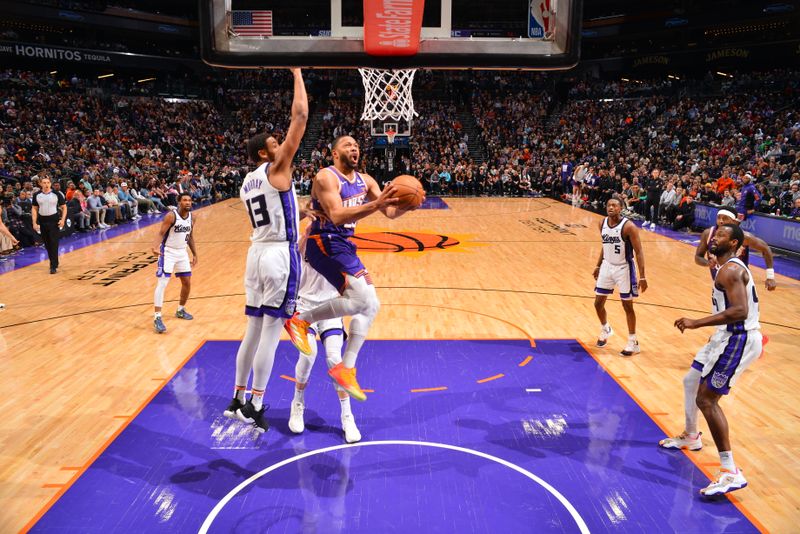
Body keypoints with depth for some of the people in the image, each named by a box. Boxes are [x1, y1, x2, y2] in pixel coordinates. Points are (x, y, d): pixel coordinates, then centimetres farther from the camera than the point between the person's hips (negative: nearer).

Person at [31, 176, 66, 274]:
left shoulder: (56, 194, -4)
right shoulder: (37, 195, 4)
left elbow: (64, 207, 1)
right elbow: (34, 209, 9)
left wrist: (63, 219, -12)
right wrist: (34, 223, 1)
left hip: (54, 220, -4)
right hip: (42, 221, 4)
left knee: (54, 243, -8)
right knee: (47, 244, 12)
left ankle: (54, 266, -6)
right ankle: (53, 261, 28)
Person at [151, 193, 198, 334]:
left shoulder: (192, 218, 1)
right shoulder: (171, 216, -18)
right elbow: (161, 233, -20)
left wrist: (194, 254, 14)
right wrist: (156, 247, -38)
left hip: (182, 252, 7)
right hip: (168, 252, -7)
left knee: (187, 282, 12)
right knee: (162, 283, -13)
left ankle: (180, 310, 34)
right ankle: (157, 317, -15)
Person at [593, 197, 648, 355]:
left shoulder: (628, 227, -20)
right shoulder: (603, 224, -1)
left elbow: (639, 251, -18)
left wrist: (642, 277, -22)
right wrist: (598, 266, 17)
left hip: (624, 268, -6)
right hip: (607, 266, 6)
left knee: (627, 305, 2)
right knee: (598, 303, 10)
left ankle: (633, 342, 16)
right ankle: (605, 330, 37)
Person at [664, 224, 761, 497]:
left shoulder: (729, 270, -18)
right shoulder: (732, 267, 15)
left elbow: (740, 311, -30)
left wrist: (697, 323, -29)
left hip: (738, 339, -11)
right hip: (730, 336, 11)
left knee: (706, 398, -13)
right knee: (691, 381, 22)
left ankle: (731, 473, -11)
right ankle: (690, 437, 42)